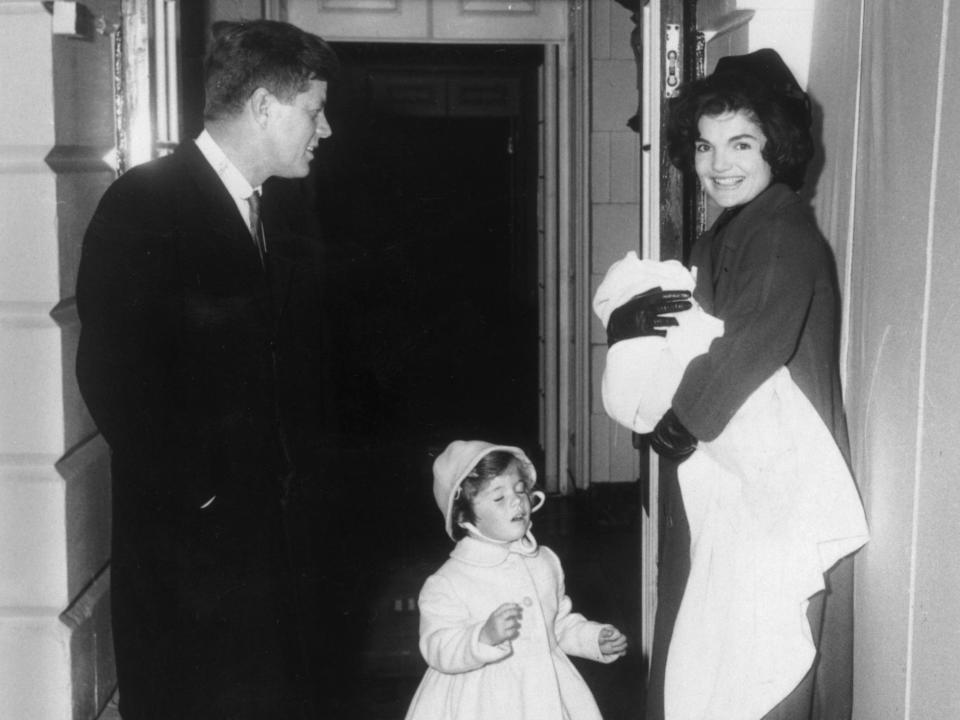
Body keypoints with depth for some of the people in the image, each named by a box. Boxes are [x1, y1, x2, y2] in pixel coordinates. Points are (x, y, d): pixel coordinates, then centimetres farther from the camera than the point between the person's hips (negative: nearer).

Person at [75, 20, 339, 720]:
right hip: (185, 533, -6)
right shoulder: (143, 205, -13)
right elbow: (110, 372, -18)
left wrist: (298, 463, 8)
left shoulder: (284, 208, 10)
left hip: (272, 515, 7)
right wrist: (196, 493, -15)